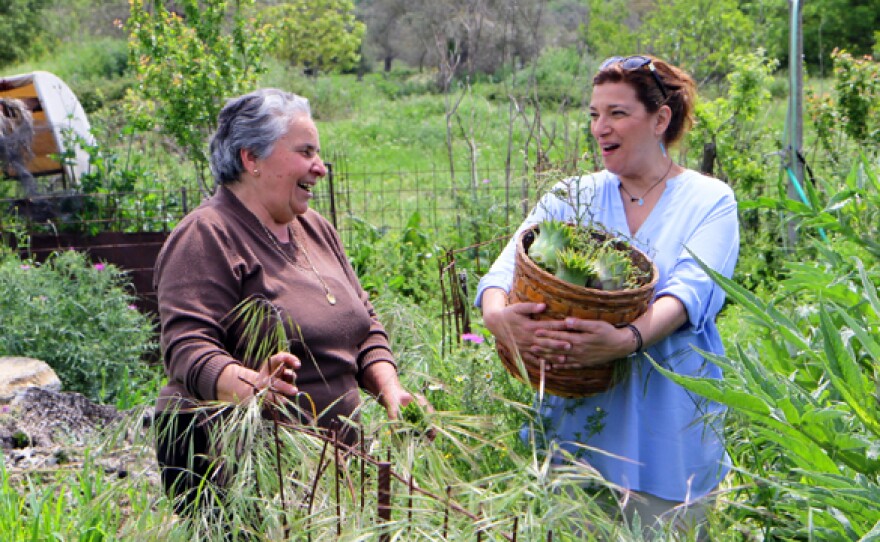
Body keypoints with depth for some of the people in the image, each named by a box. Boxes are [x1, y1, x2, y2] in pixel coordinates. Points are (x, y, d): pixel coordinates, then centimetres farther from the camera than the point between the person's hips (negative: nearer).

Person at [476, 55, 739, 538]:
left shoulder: (710, 200, 0)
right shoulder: (571, 197, 8)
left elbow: (691, 290, -18)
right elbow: (508, 264, -7)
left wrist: (628, 339, -38)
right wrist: (496, 315, -31)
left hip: (669, 427, -2)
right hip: (577, 419, 3)